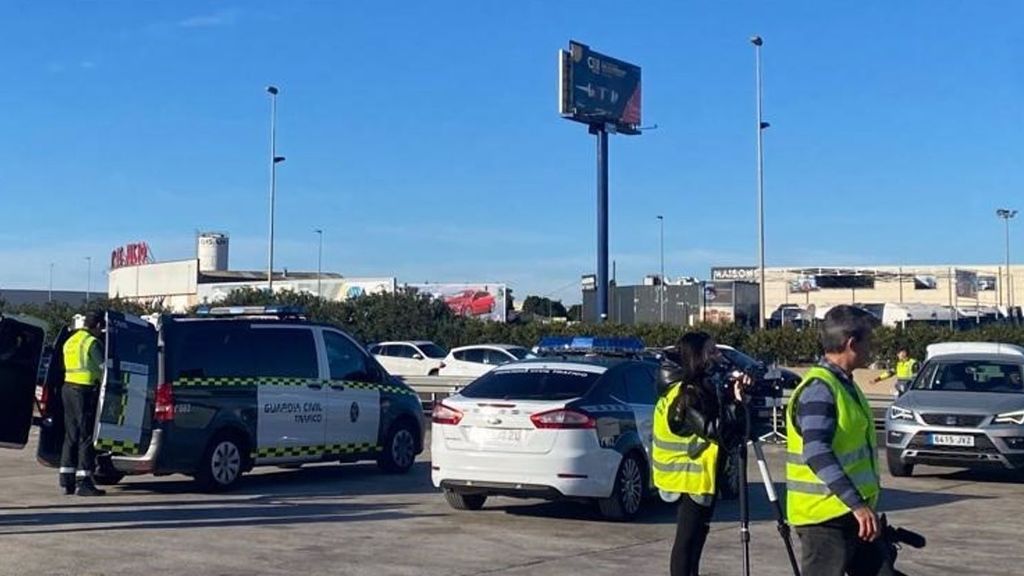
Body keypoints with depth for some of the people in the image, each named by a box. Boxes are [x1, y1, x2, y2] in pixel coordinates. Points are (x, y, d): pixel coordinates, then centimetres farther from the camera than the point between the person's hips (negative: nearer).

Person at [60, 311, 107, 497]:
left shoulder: (70, 341, 19)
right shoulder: (92, 342, -9)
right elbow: (103, 368, -9)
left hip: (68, 388, 9)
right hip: (85, 391, -9)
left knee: (71, 436, 12)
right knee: (86, 437, -6)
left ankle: (67, 481, 13)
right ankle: (84, 482, -9)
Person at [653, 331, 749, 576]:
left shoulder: (704, 387, 10)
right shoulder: (686, 394, -19)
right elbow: (713, 429, -26)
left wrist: (735, 396, -4)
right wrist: (735, 403, -22)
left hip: (702, 473, 10)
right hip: (691, 475, -10)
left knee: (696, 537, 17)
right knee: (687, 539, -6)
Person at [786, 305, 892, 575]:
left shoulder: (845, 384, 14)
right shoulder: (819, 388, -17)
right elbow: (817, 454, -27)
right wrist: (857, 504, -33)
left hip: (853, 515, 10)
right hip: (825, 518, -10)